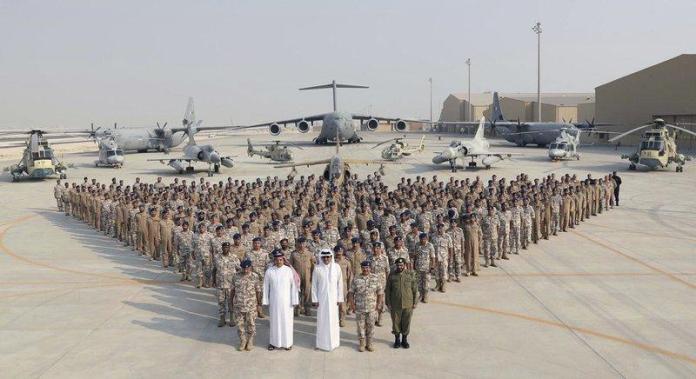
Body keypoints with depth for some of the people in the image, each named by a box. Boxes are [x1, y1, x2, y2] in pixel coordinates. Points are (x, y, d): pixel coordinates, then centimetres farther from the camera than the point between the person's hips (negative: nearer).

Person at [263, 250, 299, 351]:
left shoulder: (289, 270, -5)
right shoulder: (269, 271, -2)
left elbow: (293, 286, -4)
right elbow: (266, 287, 3)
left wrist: (294, 300, -5)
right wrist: (266, 301, 3)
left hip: (286, 301, -1)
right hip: (274, 301, 1)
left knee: (287, 321, 4)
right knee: (275, 321, 8)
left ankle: (287, 342, 17)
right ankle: (274, 342, 20)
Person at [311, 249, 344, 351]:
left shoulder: (336, 267, -5)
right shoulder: (317, 268, -6)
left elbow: (340, 283, -1)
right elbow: (314, 285, 0)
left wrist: (339, 298, -1)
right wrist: (315, 299, -2)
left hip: (333, 298, 0)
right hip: (322, 298, 0)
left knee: (333, 319, 7)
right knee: (322, 320, 5)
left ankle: (333, 342, 21)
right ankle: (323, 342, 17)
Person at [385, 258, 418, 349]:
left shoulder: (411, 275, -2)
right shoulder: (391, 276, -2)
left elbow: (415, 290, 3)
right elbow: (387, 290, 2)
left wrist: (415, 303, 1)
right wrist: (388, 303, -1)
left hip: (408, 305, 0)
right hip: (395, 305, 0)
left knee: (406, 323, 9)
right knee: (396, 322, 9)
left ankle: (404, 339, 25)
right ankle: (397, 339, 26)